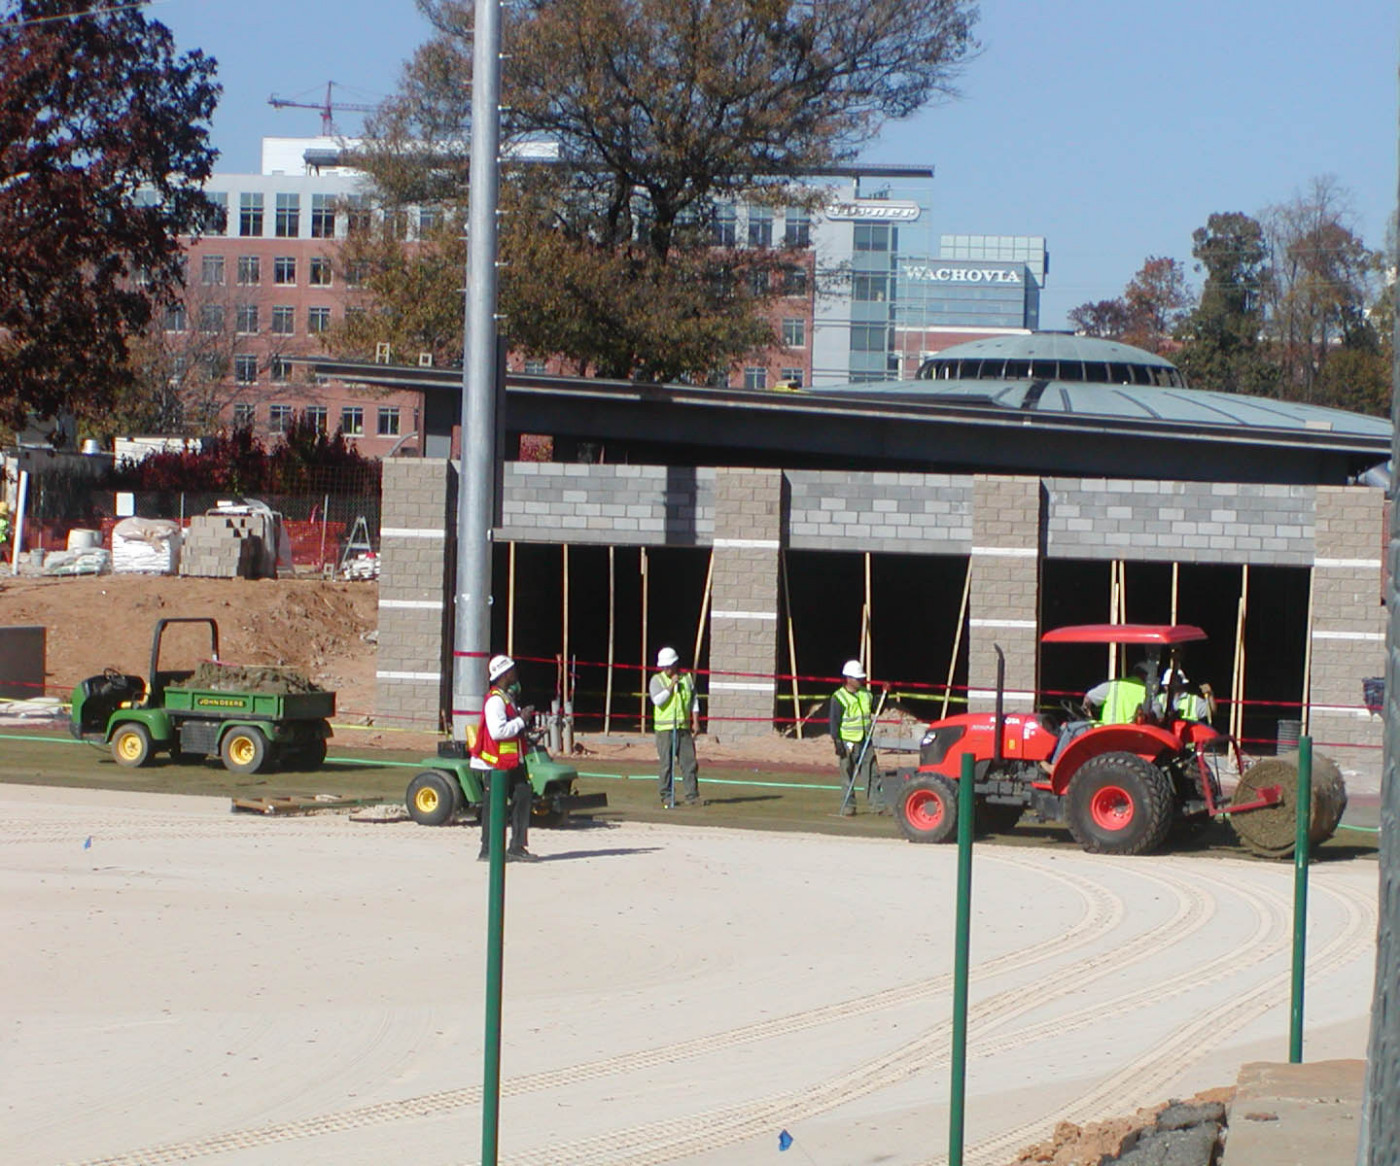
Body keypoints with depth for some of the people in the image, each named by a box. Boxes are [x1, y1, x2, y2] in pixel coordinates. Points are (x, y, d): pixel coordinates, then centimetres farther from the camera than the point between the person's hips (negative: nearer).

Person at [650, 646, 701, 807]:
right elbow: (657, 700, -15)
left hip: (684, 727, 3)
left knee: (689, 762, -1)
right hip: (665, 729, -3)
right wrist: (671, 686, -16)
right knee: (667, 764, -2)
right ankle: (666, 797, 6)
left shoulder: (687, 678, 10)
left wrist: (695, 721, 8)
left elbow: (694, 701, 15)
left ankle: (692, 795, 3)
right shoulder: (657, 680, 0)